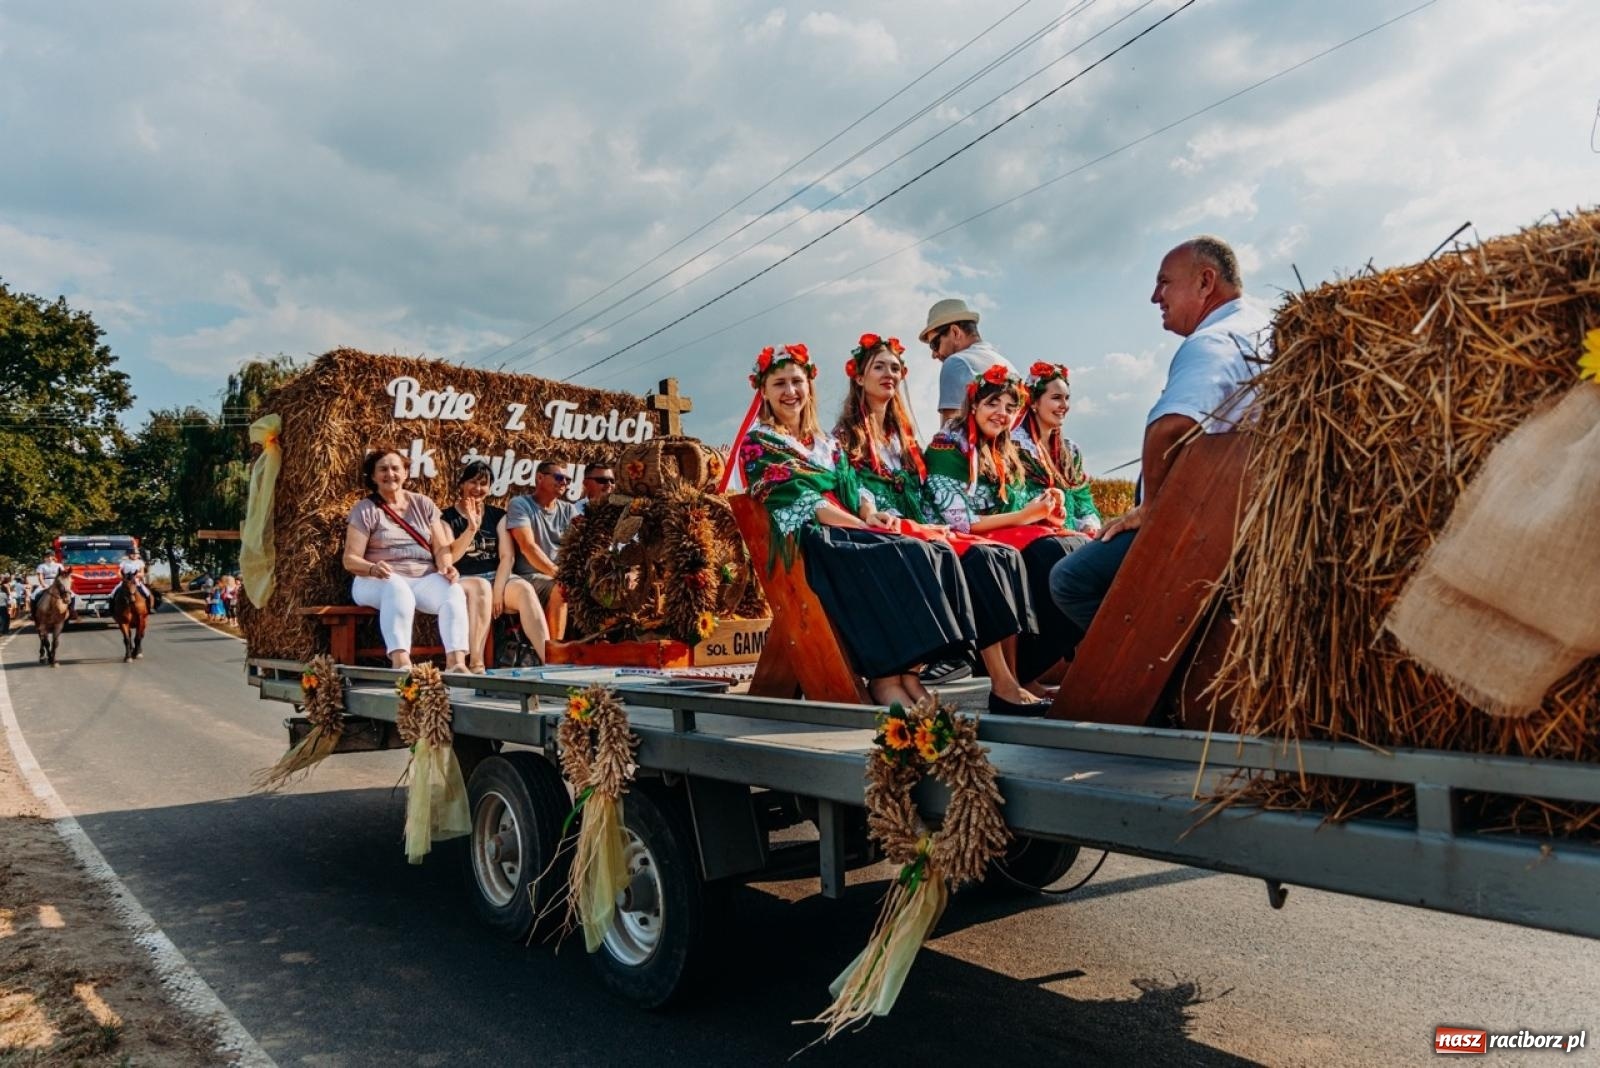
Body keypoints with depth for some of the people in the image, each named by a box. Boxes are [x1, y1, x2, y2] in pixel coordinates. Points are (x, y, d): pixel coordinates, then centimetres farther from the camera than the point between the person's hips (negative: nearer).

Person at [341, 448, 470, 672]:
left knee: (453, 591, -30)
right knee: (396, 588, -39)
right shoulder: (365, 510, 6)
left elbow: (441, 547, 10)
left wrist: (447, 566, -14)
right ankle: (400, 661, -52)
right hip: (378, 581, -3)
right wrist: (373, 568, -24)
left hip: (425, 579, 3)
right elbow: (350, 559, -2)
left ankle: (456, 661, -43)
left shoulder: (423, 504, 15)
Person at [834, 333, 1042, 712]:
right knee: (978, 560, -31)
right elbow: (862, 505, -7)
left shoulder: (902, 435, 26)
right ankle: (1003, 685, -34)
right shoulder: (846, 437, 7)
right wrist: (894, 524, -21)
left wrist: (937, 526, 1)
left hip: (925, 532, 6)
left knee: (1007, 556, -21)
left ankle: (1015, 676, -29)